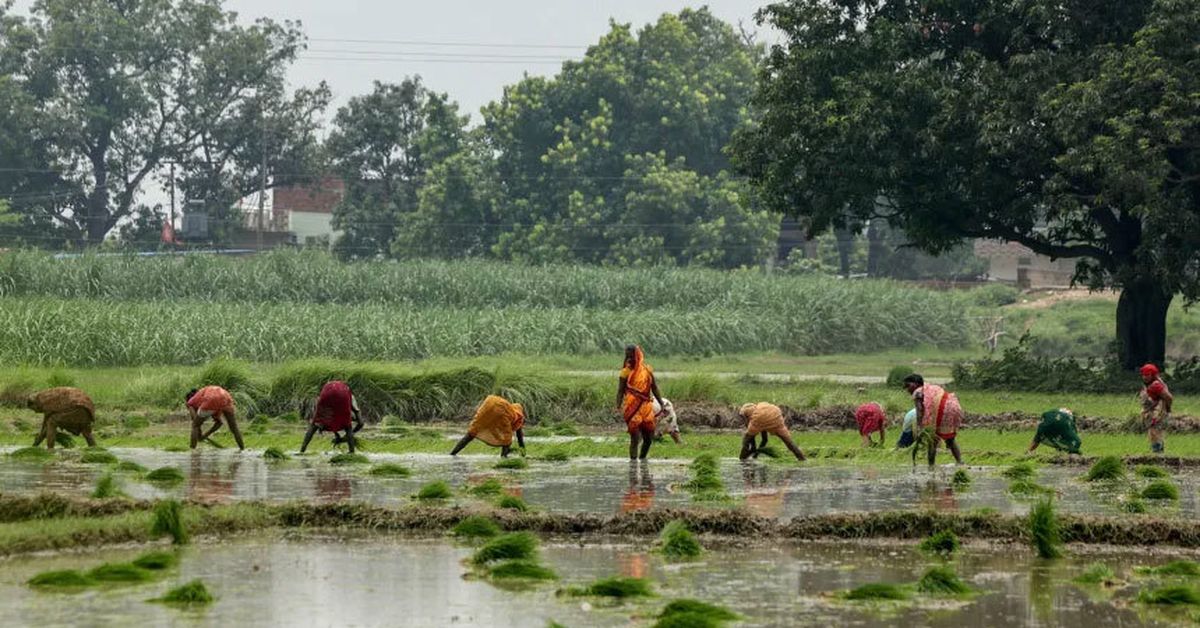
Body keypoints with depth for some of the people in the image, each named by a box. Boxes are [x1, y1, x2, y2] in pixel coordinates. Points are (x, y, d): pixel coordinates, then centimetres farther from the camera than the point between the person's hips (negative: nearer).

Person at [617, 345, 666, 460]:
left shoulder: (647, 370, 7)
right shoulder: (626, 372, -4)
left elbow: (654, 388, 13)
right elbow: (620, 391, -8)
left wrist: (662, 404, 9)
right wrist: (618, 406, -20)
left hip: (646, 407, 4)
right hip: (632, 408, -4)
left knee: (649, 437, 10)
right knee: (635, 438, -8)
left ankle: (642, 459, 29)